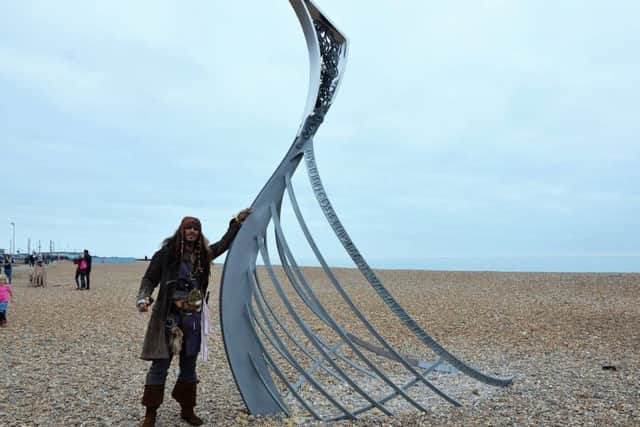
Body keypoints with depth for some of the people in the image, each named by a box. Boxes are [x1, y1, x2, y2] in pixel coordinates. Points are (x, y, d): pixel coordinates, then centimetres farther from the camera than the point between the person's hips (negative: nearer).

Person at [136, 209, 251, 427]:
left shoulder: (203, 253, 6)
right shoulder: (167, 252, -7)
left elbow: (223, 244, 23)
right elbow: (150, 278, -3)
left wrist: (237, 222, 23)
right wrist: (143, 297, -21)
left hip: (193, 317, 5)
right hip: (169, 316, -4)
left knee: (189, 364, 13)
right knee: (160, 364, 0)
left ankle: (187, 409, 27)